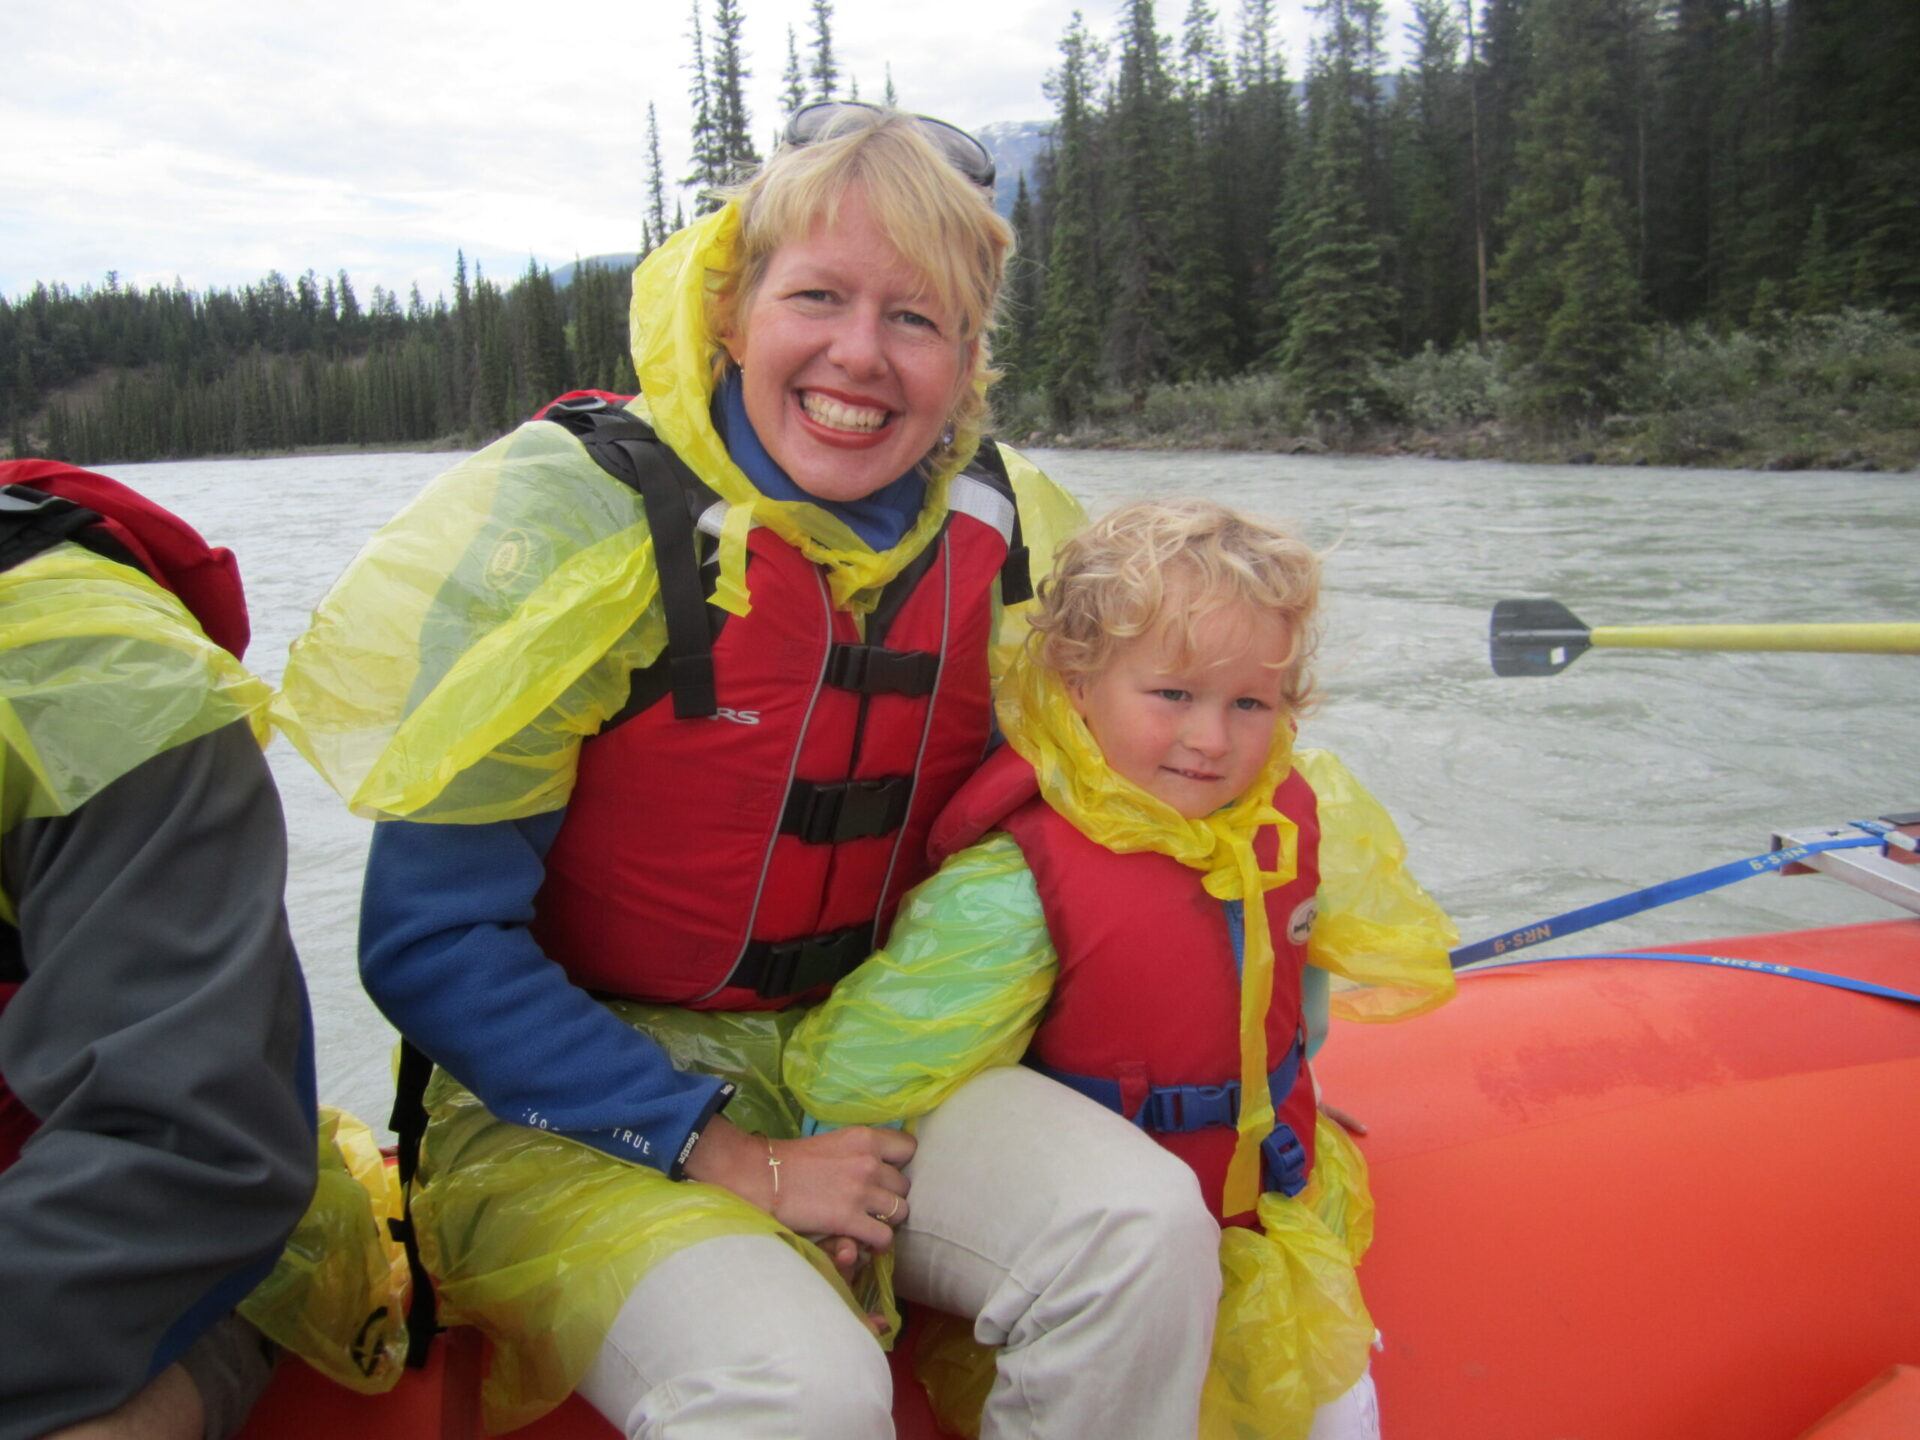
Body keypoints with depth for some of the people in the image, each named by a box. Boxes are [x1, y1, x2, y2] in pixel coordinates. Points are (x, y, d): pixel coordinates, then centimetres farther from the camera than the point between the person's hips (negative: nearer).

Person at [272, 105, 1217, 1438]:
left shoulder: (1005, 535, -2)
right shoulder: (588, 514, -16)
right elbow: (431, 943, -14)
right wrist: (726, 1158, -17)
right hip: (576, 1102, -4)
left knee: (1146, 1225, -19)